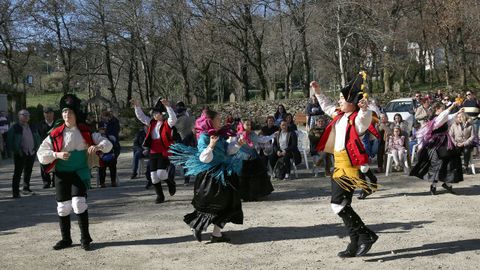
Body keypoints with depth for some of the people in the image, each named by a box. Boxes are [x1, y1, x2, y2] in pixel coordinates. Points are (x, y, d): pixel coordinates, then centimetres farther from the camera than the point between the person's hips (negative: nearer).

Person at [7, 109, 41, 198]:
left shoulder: (33, 127, 12)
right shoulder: (14, 128, -2)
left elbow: (38, 138, 20)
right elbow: (9, 140, -2)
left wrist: (36, 148, 7)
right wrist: (15, 150, -10)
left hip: (31, 153, 5)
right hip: (20, 154, -5)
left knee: (28, 171, 14)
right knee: (18, 172, -6)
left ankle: (26, 188, 28)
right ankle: (15, 191, -5)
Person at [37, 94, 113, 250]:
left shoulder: (85, 132, -1)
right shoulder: (55, 134, -3)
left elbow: (107, 144, 0)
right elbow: (41, 154, -4)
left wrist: (98, 146, -22)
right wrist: (57, 154, -21)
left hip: (80, 172, -1)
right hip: (62, 173, 2)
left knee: (79, 202, -15)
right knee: (63, 206, 6)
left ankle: (85, 238, -1)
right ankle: (66, 239, 23)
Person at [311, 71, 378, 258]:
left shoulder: (358, 118, -14)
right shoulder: (340, 115, 12)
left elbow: (365, 118, -38)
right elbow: (327, 106, 31)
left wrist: (365, 109, -57)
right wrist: (317, 92, 31)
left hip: (349, 166, -10)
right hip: (339, 165, 10)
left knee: (338, 204, -15)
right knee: (343, 205, 11)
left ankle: (366, 235, -6)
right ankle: (356, 244, 17)